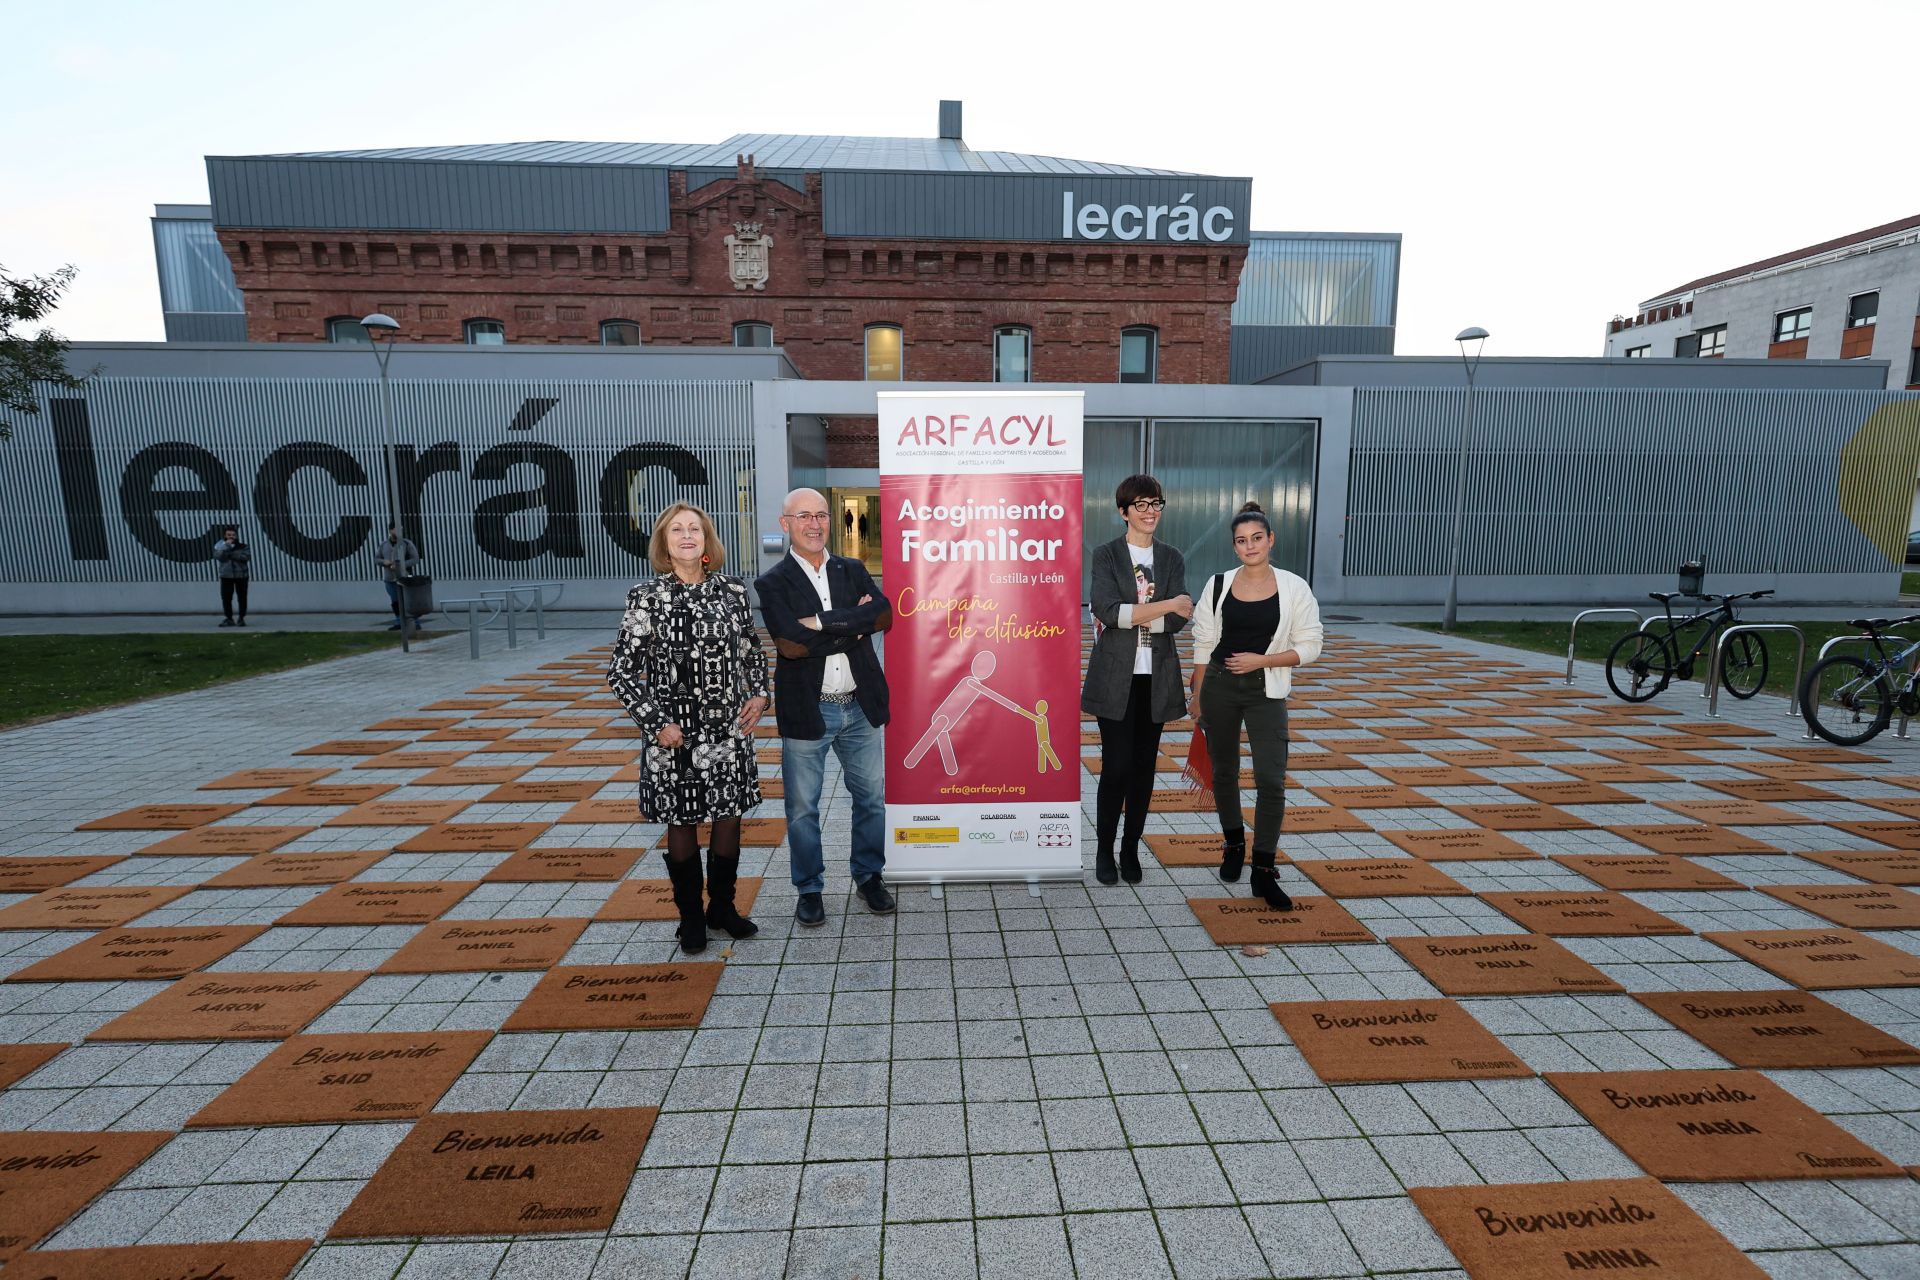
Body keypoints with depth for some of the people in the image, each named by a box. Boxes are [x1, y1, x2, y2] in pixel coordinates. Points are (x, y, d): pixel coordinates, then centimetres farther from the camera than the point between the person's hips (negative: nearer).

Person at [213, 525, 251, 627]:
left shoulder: (243, 546, 3)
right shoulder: (220, 546, 8)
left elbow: (246, 557, -14)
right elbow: (218, 556, -9)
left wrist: (231, 554, -15)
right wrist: (226, 546, -15)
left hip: (241, 575, -1)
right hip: (226, 575, 1)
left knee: (242, 598, 1)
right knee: (226, 598, 0)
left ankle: (241, 619, 8)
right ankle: (229, 619, 9)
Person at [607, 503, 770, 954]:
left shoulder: (733, 592, 1)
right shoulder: (647, 598, -7)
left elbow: (753, 652, 14)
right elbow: (621, 671, -5)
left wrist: (759, 694, 0)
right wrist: (655, 723, -11)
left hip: (729, 730, 3)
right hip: (674, 735, -2)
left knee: (729, 818, 12)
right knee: (682, 824, 11)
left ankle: (722, 906, 32)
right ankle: (690, 916, 30)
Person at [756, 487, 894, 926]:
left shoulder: (853, 571, 7)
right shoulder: (772, 584, -4)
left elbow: (884, 614, -11)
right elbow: (790, 644, -19)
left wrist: (824, 621, -19)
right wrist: (855, 626, -15)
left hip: (859, 707, 3)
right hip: (807, 712, -3)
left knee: (872, 797, 14)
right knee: (803, 808, 10)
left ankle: (869, 876, 35)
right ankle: (809, 889, 30)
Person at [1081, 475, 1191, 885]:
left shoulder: (1172, 559, 9)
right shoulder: (1105, 555, -1)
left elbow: (1178, 621, -3)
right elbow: (1106, 610, -17)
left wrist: (1130, 616, -14)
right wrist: (1165, 605, -18)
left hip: (1156, 679, 3)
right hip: (1115, 678, -3)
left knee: (1144, 766, 9)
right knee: (1116, 766, -3)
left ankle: (1131, 849, 23)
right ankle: (1104, 852, 14)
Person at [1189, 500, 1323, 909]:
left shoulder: (1294, 588, -4)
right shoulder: (1218, 585, 0)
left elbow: (1309, 646, -3)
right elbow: (1203, 645, 4)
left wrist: (1261, 660, -16)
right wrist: (1197, 698, 5)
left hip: (1266, 692, -1)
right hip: (1219, 687, 2)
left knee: (1271, 780, -8)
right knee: (1224, 772, 13)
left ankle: (1264, 872, 4)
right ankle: (1233, 845, 36)